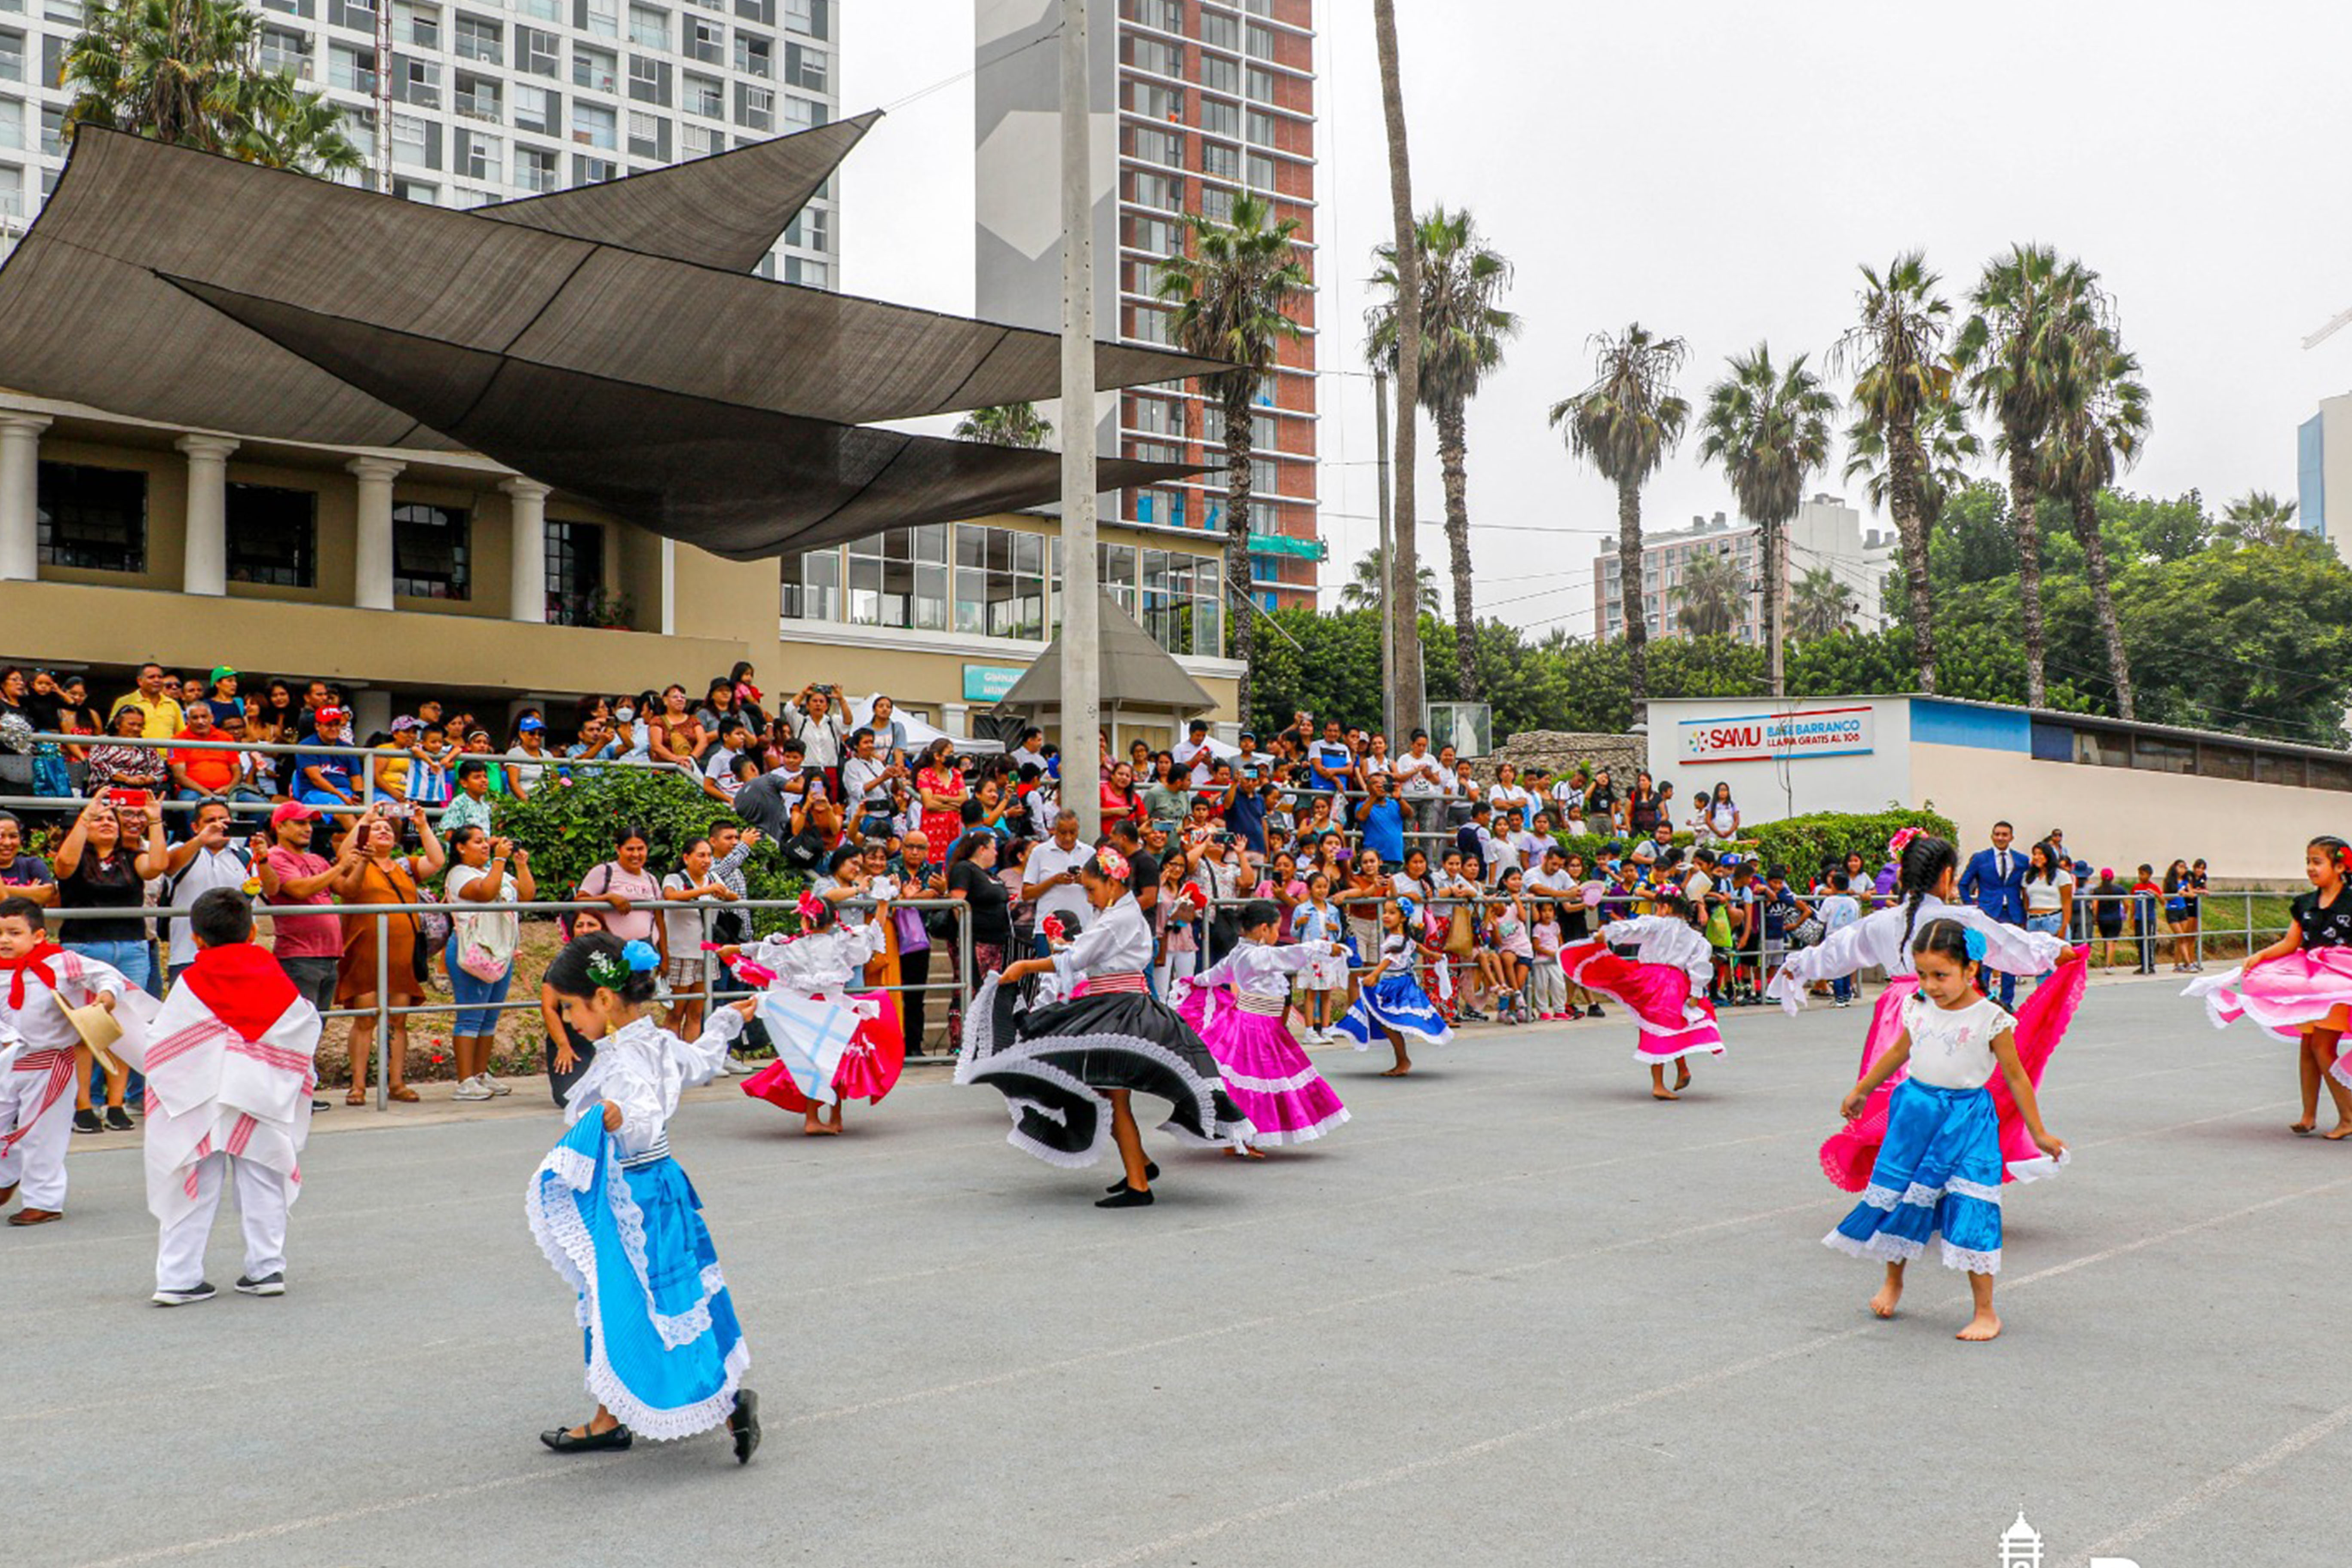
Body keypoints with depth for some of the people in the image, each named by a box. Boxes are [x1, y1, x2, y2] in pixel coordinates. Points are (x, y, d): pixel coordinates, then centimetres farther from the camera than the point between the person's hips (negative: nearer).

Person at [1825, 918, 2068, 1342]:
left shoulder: (1990, 1019, -12)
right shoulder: (1918, 1009, 1)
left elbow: (2015, 1076, -3)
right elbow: (1899, 1052, 18)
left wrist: (2039, 1135, 1)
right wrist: (1860, 1092, 28)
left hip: (1966, 1120, -4)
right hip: (1916, 1111, 5)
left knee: (1972, 1211, -9)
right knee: (1897, 1196, 11)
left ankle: (1986, 1312, 1)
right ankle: (1893, 1282, 34)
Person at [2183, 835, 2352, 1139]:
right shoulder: (2306, 904, 9)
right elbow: (2291, 943, 8)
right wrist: (2260, 957, -5)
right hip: (2308, 979, 6)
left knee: (2323, 1046, -12)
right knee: (2306, 1045, 6)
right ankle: (2309, 1116, 14)